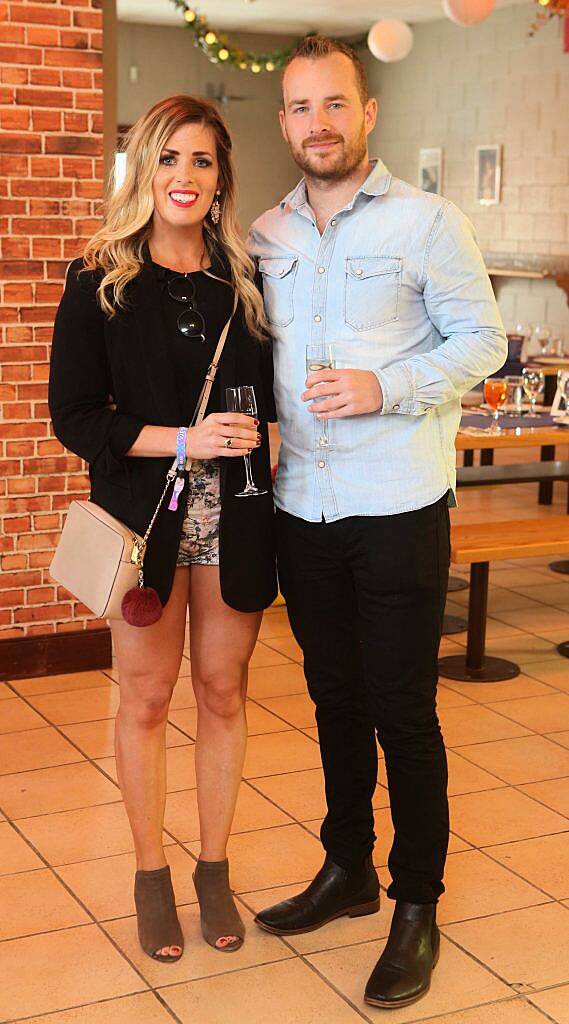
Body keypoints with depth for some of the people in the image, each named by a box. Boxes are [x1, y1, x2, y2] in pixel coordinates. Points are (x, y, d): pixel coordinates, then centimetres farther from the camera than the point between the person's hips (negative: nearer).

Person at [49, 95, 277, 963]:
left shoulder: (243, 280, 5)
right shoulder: (100, 281, -3)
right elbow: (74, 416, -8)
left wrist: (252, 432, -8)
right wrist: (185, 441, -18)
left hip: (234, 521, 3)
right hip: (147, 517, -2)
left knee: (223, 693, 10)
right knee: (147, 698, 7)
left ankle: (214, 868, 26)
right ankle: (151, 874, 24)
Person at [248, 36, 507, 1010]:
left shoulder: (426, 220, -4)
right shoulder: (265, 237, 10)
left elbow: (482, 340, -5)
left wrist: (387, 388, -18)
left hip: (398, 507, -5)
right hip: (303, 505, 5)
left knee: (402, 710, 1)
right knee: (335, 698, 16)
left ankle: (417, 906, 16)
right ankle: (347, 868, 32)